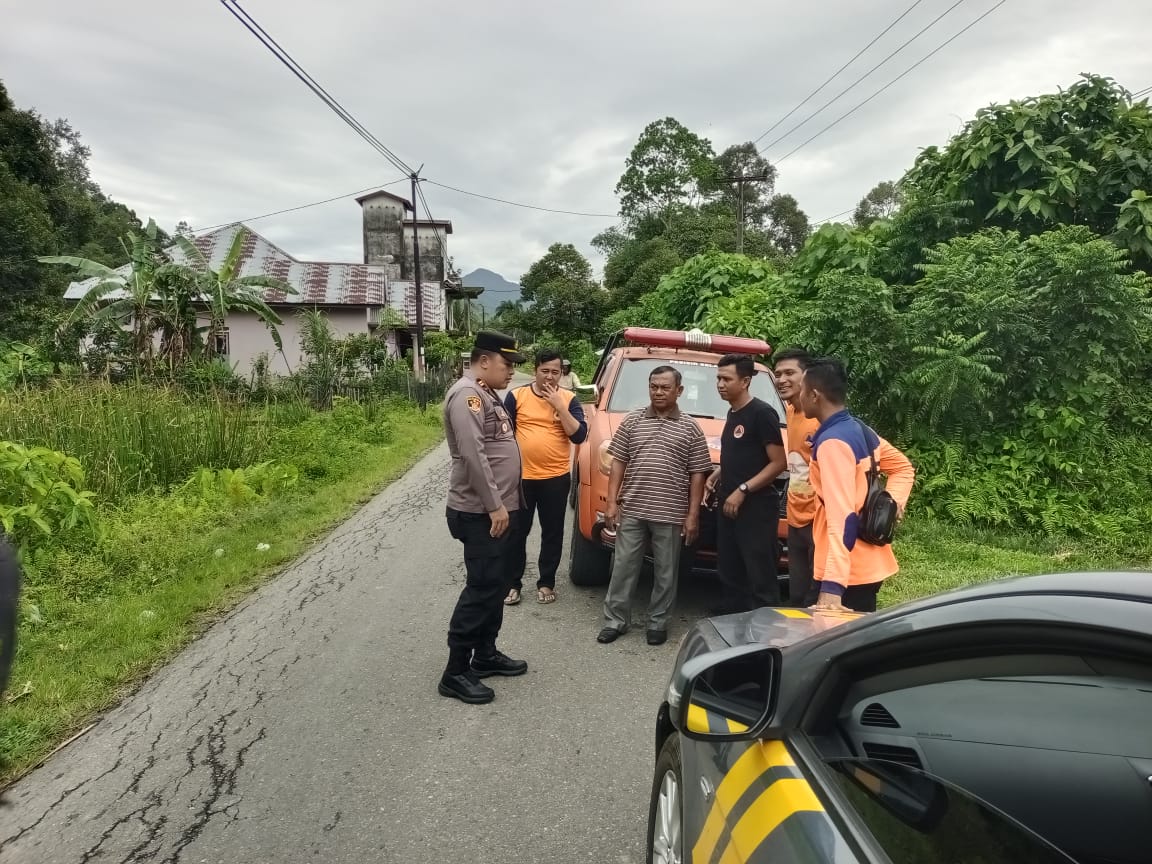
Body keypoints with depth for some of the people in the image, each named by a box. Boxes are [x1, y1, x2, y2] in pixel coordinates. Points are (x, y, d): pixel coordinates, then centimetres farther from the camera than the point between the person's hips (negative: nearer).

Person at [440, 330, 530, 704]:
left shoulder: (488, 395, 16)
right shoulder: (467, 395, -16)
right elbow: (473, 454, -25)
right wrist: (494, 505, -24)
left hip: (498, 510, 10)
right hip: (481, 514, -10)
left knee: (495, 587, 16)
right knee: (481, 589, -6)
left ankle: (486, 655, 28)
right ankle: (456, 672, 2)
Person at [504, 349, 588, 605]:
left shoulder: (569, 399, 0)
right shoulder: (516, 396, 0)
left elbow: (579, 435, -10)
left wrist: (559, 405, -16)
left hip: (556, 478, 0)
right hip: (521, 476, 0)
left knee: (552, 533, 11)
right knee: (517, 532, 9)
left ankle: (546, 583, 25)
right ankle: (513, 583, 22)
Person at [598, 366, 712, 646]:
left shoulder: (690, 428, 2)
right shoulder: (633, 421, 6)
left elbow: (697, 474, 2)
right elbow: (618, 463, 6)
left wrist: (693, 514, -3)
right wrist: (612, 502, -1)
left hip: (671, 514, -1)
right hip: (631, 509, 1)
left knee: (666, 572, 9)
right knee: (623, 566, 7)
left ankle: (658, 622, 23)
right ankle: (615, 619, 19)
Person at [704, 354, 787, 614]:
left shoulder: (762, 413, -12)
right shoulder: (733, 413, 14)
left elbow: (778, 463, -16)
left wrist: (743, 490, -20)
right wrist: (716, 475, 10)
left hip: (756, 508, -9)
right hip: (729, 507, 9)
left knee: (761, 578, -5)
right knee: (729, 574, 17)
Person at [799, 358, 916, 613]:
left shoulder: (833, 442, -20)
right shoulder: (860, 430, 8)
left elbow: (842, 515, -28)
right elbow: (904, 468, 21)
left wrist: (832, 584, -34)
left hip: (847, 573, -9)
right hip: (867, 566, 9)